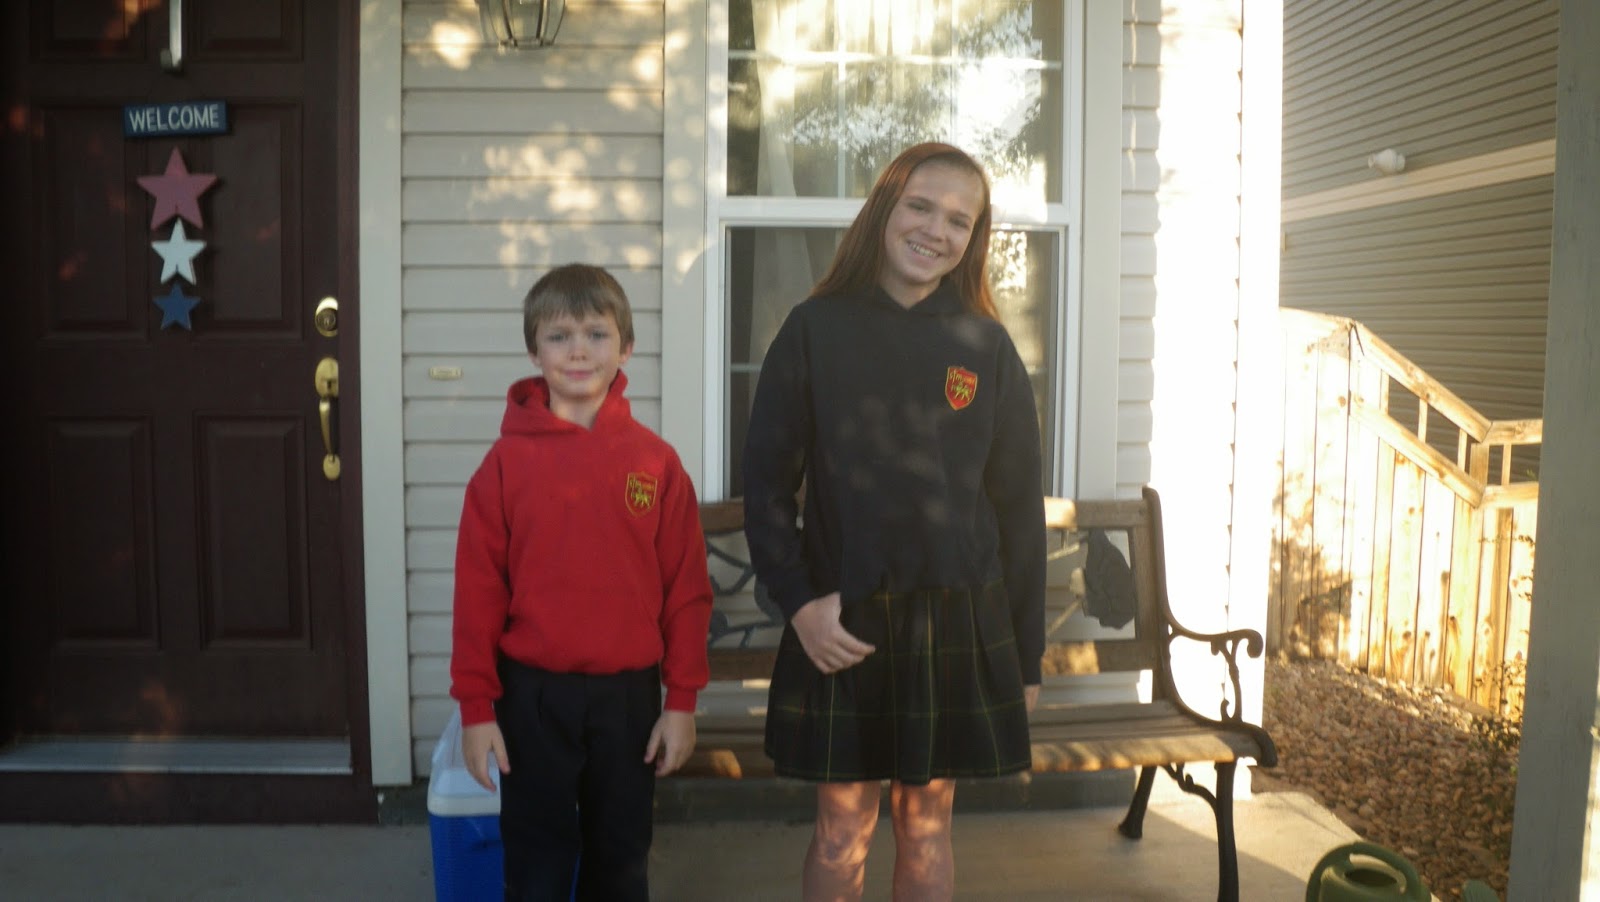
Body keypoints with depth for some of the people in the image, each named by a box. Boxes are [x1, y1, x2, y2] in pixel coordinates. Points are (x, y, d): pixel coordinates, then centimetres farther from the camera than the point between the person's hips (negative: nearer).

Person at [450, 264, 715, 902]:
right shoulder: (508, 460, -5)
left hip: (629, 694, 1)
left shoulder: (656, 461, -4)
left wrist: (682, 699, -2)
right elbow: (478, 589, -4)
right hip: (532, 695, -1)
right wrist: (476, 705, -5)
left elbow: (686, 588, -2)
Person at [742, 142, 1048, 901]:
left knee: (926, 820, 13)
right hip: (842, 623, -1)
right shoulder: (815, 329, -1)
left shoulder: (986, 346, 2)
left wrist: (1026, 652, 4)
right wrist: (798, 601, -12)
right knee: (843, 824, 8)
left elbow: (1019, 506, 4)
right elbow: (766, 481, 0)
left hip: (959, 624, 1)